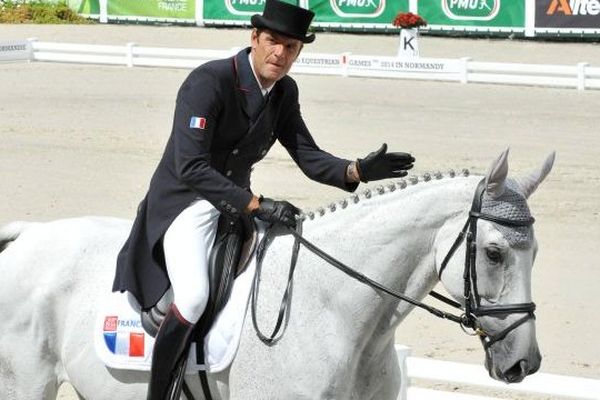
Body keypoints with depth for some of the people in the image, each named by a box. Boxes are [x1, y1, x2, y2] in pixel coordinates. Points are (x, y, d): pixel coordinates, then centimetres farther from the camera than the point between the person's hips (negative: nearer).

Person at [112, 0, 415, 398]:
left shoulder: (285, 92, 3)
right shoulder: (208, 82, -22)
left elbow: (309, 157, 4)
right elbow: (191, 168, -28)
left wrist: (357, 171, -16)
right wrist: (256, 204, -32)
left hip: (239, 199, 9)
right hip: (186, 201, -8)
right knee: (193, 296, -31)